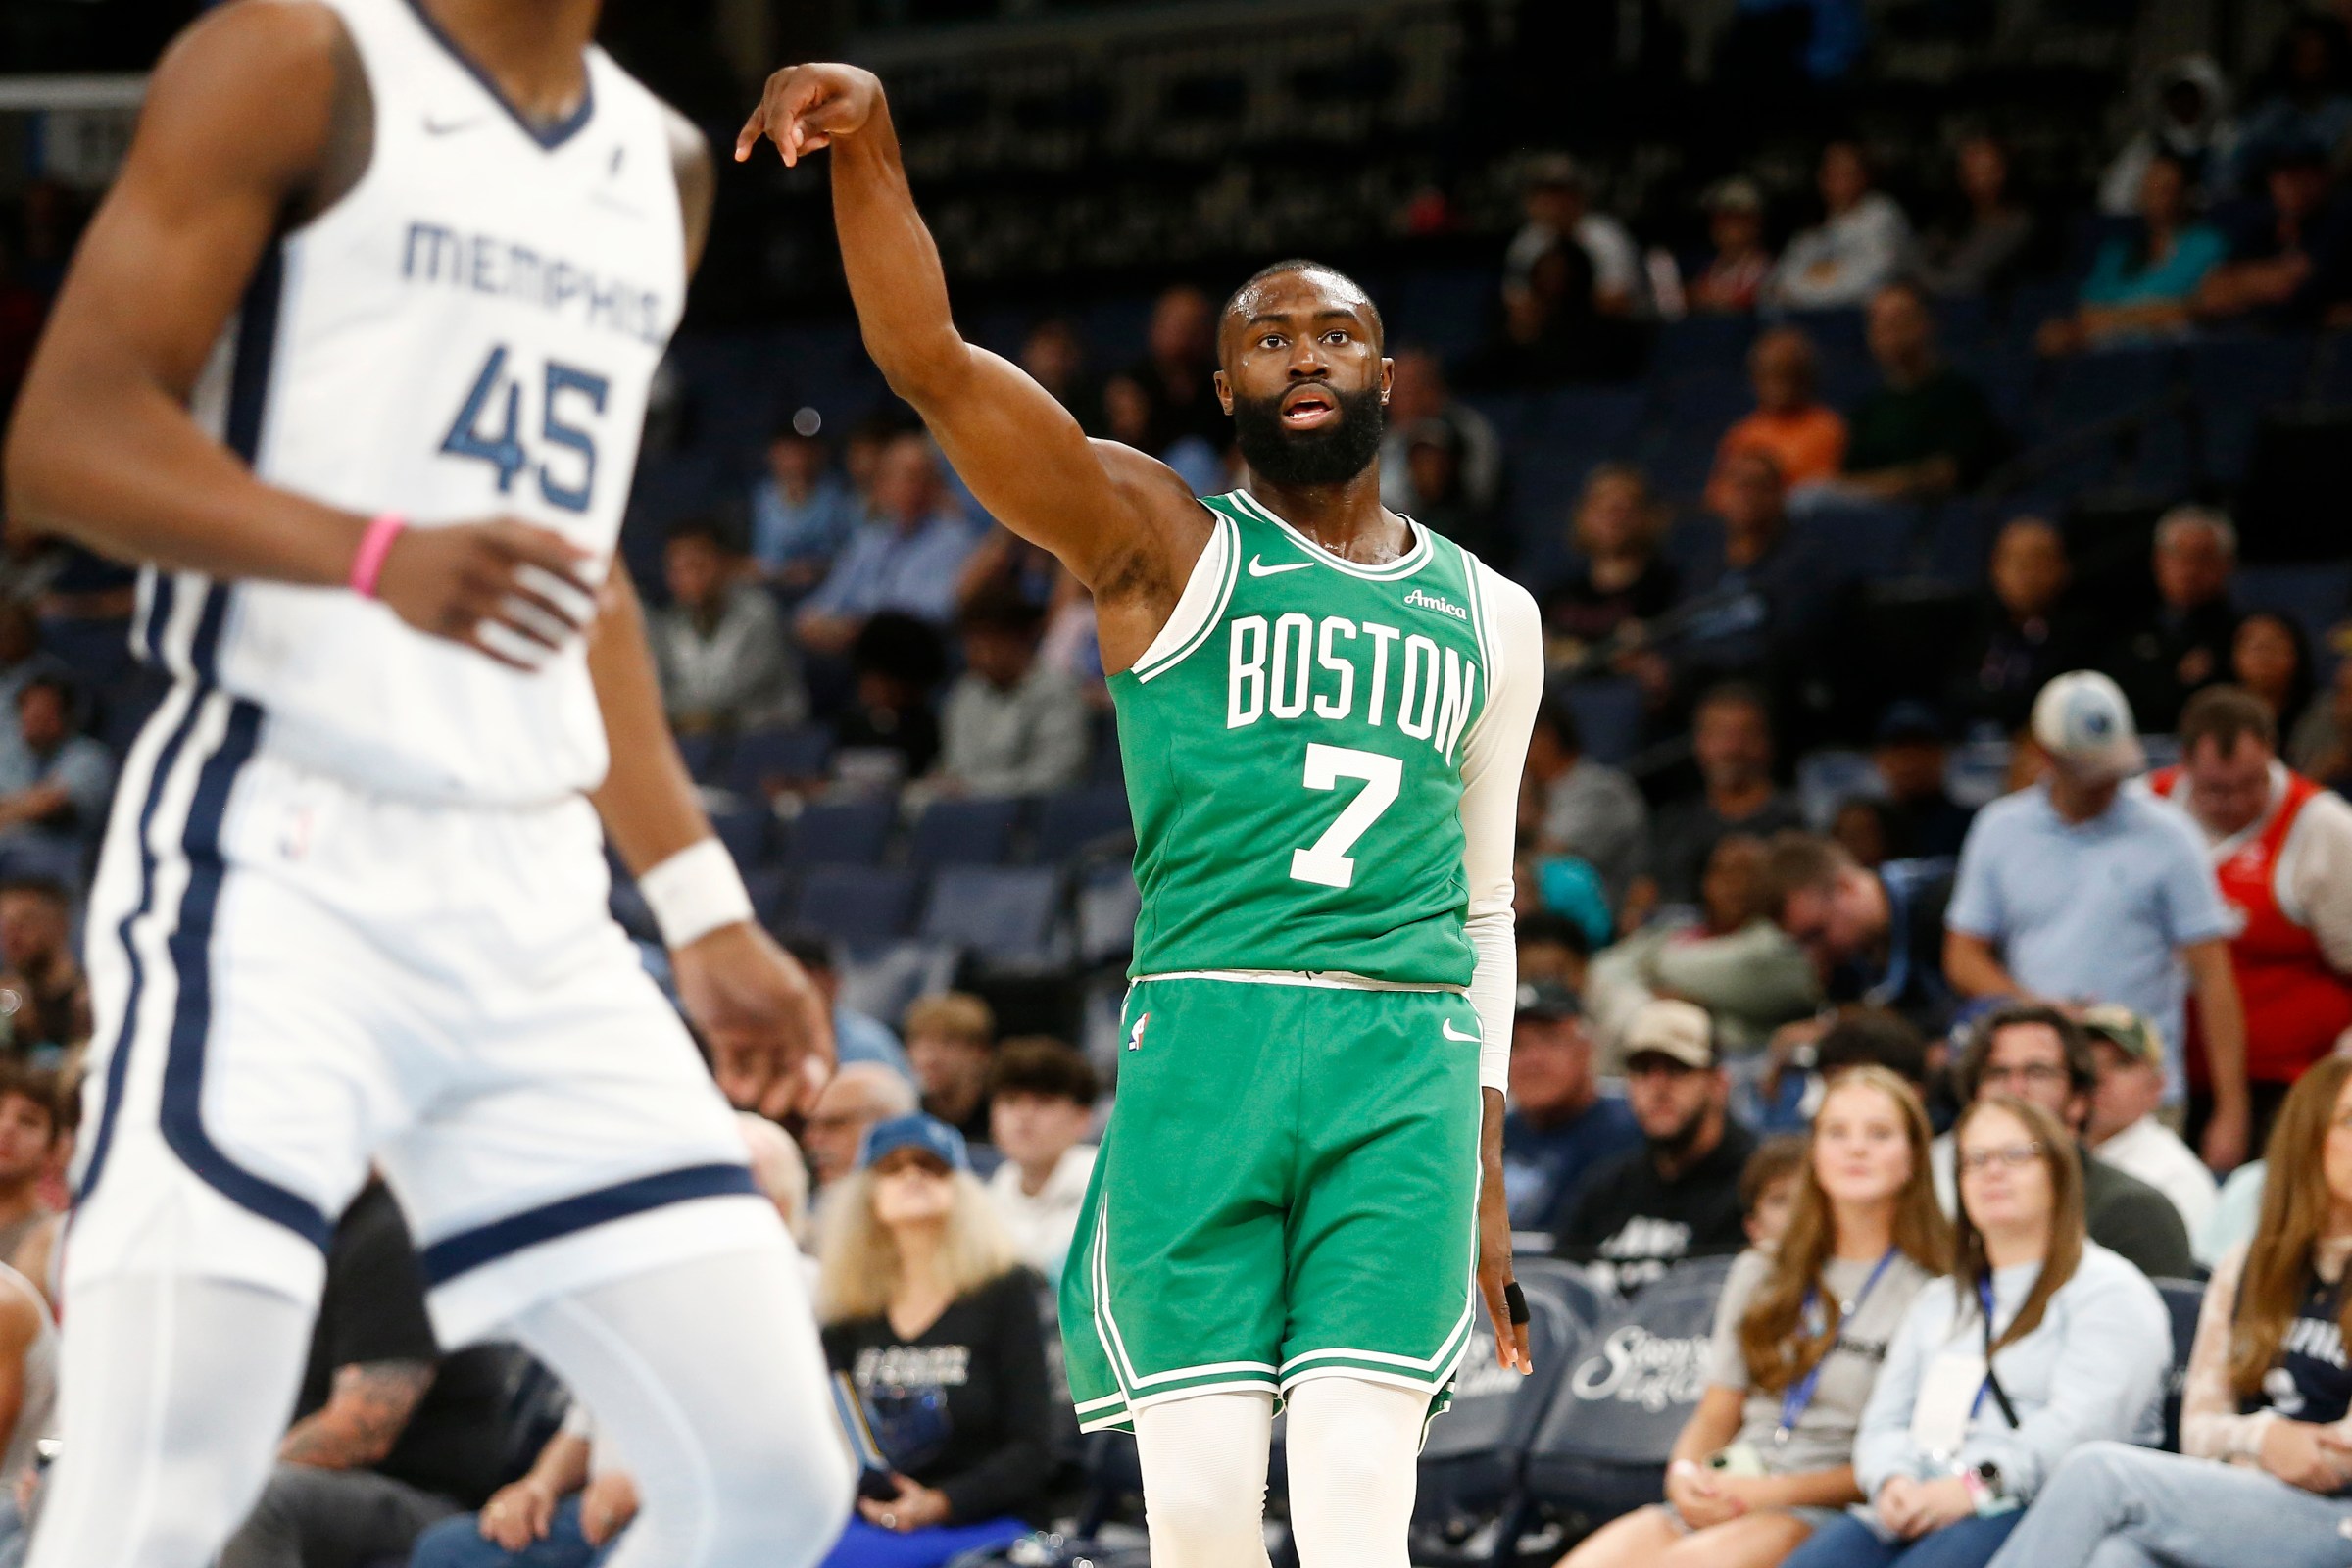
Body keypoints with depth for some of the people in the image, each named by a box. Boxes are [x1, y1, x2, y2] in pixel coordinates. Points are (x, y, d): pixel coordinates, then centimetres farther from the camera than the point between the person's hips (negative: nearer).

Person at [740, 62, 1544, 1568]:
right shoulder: (1163, 541, 6)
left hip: (1407, 1068, 2)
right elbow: (932, 360, -7)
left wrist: (1489, 1167, 18)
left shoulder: (1489, 617, 18)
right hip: (1202, 1044, -2)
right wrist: (870, 147, -23)